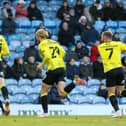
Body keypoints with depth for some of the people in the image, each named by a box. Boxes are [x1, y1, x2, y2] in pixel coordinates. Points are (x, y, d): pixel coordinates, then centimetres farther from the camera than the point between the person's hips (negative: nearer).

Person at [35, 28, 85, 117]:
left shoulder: (42, 44, -1)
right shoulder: (53, 42, 21)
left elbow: (47, 56, -15)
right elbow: (63, 52, 11)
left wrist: (41, 65, -2)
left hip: (53, 69, -6)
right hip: (61, 67, 6)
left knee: (44, 90, 12)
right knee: (62, 93, -5)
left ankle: (45, 112, 9)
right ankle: (75, 82, -25)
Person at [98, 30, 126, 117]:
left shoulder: (100, 47, 10)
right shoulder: (118, 44, 8)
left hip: (109, 71, -2)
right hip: (119, 69, 2)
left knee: (111, 92, 3)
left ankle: (117, 110, -13)